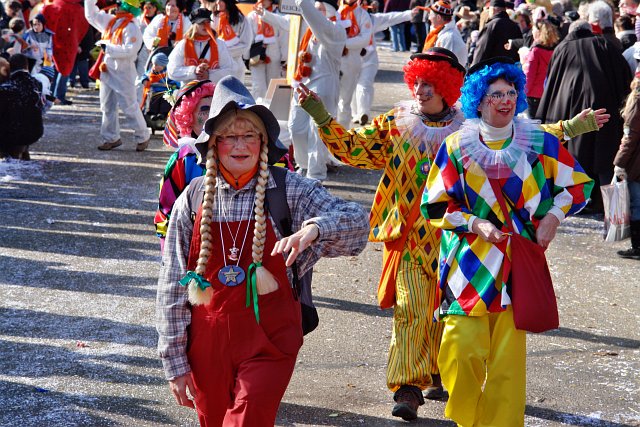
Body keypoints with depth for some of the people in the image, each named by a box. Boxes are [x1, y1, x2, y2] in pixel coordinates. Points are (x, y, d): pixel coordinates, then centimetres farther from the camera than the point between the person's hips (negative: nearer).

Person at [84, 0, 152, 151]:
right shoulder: (110, 21, 9)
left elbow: (130, 50, -25)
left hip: (123, 72, -8)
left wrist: (108, 48, -20)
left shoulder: (131, 28, -15)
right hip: (107, 70, 8)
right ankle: (111, 138, 21)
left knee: (129, 106, -2)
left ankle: (142, 137, 11)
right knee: (107, 106, 12)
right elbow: (91, 14, 20)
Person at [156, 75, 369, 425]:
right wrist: (175, 363, 2)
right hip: (208, 342, 2)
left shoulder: (290, 190, -4)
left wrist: (313, 229, -37)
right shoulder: (193, 200, -1)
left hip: (269, 342, -2)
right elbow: (171, 287, 3)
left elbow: (356, 222, -15)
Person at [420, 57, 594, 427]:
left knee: (508, 355, -2)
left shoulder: (539, 142, 2)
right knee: (462, 350, -8)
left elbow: (578, 186, 12)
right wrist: (475, 223, -11)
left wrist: (553, 215, -4)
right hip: (469, 262, 0)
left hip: (517, 262, 1)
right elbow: (435, 206, 3)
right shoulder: (457, 146, 1)